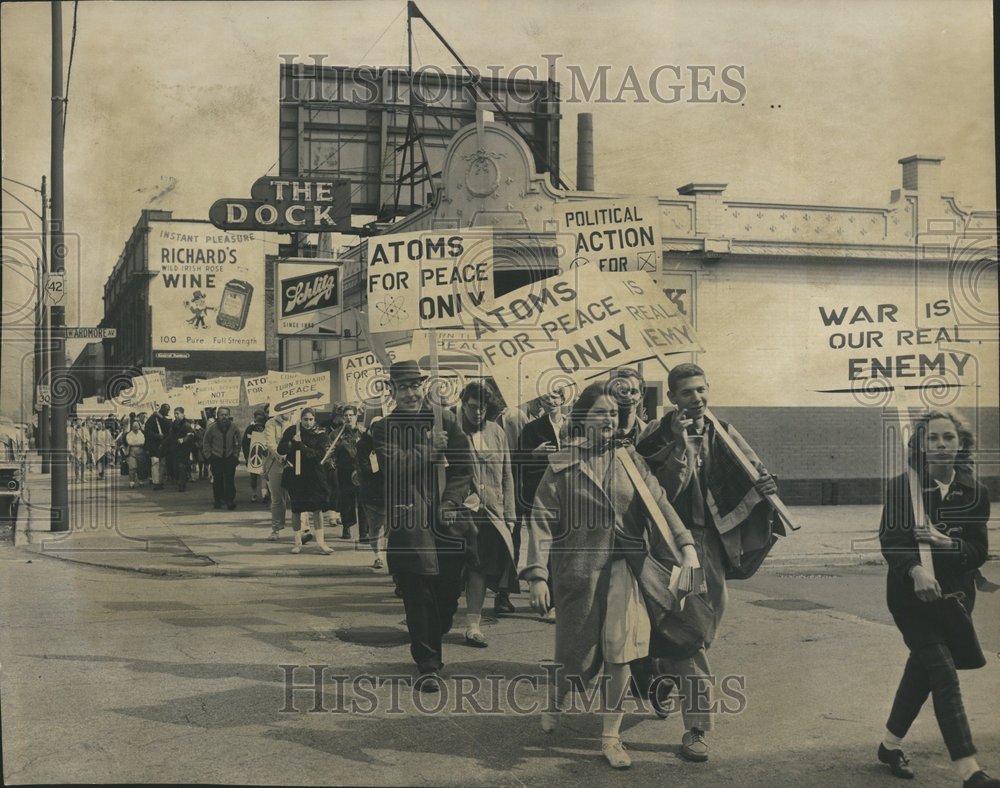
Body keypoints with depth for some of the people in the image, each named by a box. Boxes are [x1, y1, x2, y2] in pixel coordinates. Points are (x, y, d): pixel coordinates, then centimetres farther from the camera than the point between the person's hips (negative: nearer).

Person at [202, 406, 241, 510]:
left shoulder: (234, 429, -2)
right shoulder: (212, 428, -7)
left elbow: (237, 444, 8)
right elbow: (206, 443, 3)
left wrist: (235, 456, 2)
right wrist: (209, 456, -1)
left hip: (230, 458, 0)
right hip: (216, 458, 0)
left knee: (230, 480, -6)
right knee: (217, 480, 3)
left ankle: (230, 500, -4)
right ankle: (218, 500, 12)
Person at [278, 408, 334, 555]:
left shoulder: (320, 434, -3)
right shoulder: (292, 431, 0)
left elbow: (320, 455, -14)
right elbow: (280, 449, -2)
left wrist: (302, 447, -22)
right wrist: (292, 443, -19)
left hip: (314, 475, 0)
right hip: (295, 475, 1)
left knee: (317, 508, -2)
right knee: (296, 510, 4)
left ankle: (320, 541, 6)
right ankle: (298, 542, 13)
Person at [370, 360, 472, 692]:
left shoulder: (446, 419, 9)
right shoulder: (383, 429, 2)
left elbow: (463, 467, 9)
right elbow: (395, 465, -16)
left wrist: (451, 503, -3)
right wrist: (431, 449, -9)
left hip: (445, 521, 3)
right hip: (407, 523, -3)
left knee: (448, 592, 8)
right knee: (417, 597, -2)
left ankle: (432, 645, 35)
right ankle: (428, 667, 9)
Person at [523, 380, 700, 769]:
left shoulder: (629, 459, 4)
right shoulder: (562, 465, -4)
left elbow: (658, 503, -3)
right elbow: (541, 521, -5)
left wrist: (686, 546, -16)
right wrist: (538, 575, -12)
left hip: (623, 568, 2)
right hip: (578, 569, -2)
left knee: (619, 654, -6)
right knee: (579, 659, 8)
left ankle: (611, 738, 10)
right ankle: (554, 707, 40)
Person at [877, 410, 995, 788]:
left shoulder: (975, 492, 2)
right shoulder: (901, 486, -7)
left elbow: (979, 551, -2)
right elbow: (890, 538, -16)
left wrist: (945, 542, -22)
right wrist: (916, 571, -33)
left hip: (955, 595, 4)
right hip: (912, 594, -4)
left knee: (923, 670, 15)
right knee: (944, 674, -11)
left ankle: (891, 744, 33)